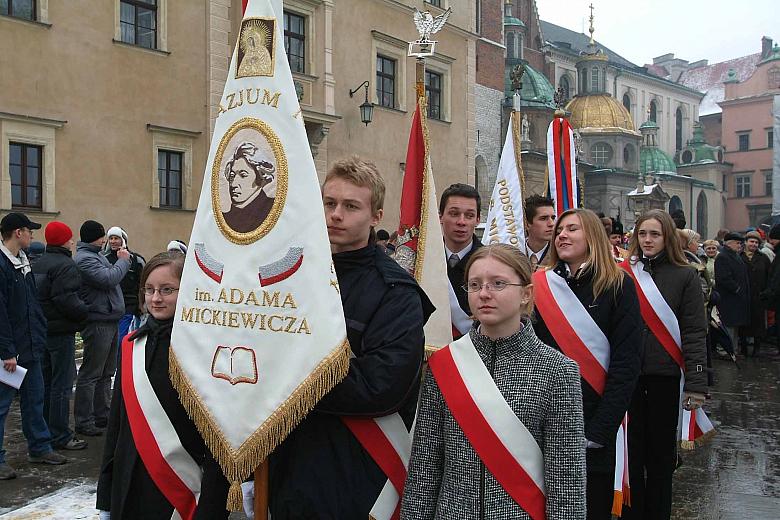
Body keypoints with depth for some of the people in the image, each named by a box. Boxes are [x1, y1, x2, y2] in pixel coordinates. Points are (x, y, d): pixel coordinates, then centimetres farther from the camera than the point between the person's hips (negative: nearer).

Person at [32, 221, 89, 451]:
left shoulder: (38, 264, 13)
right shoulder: (65, 265, -16)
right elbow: (66, 301, -24)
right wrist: (85, 312, -9)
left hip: (42, 329, 9)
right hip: (61, 331, -9)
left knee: (46, 383, 17)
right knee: (62, 385, -3)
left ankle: (44, 431, 26)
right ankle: (60, 436, 1)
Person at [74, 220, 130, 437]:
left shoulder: (96, 255, 18)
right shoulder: (84, 258, -15)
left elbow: (110, 278, 23)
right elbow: (109, 279, -24)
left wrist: (121, 260, 8)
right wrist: (123, 260, -11)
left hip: (109, 321, 11)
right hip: (97, 323, -10)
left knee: (106, 373, 17)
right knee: (90, 374, -4)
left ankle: (102, 415, 27)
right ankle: (84, 422, 3)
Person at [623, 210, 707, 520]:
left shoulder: (684, 276, 0)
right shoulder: (623, 273, 3)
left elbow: (694, 332, -4)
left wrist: (696, 383, -10)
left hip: (665, 375, -1)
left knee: (661, 451, 11)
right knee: (630, 450, 8)